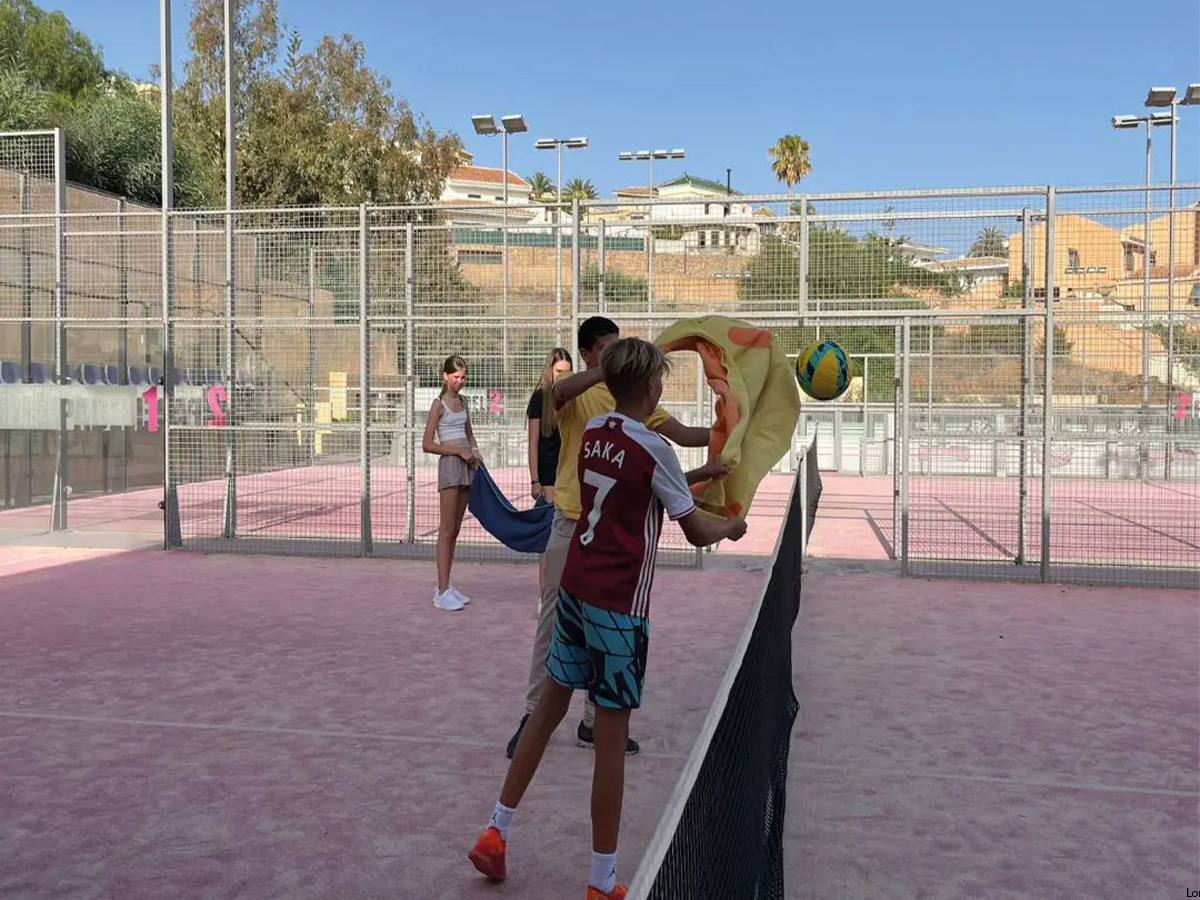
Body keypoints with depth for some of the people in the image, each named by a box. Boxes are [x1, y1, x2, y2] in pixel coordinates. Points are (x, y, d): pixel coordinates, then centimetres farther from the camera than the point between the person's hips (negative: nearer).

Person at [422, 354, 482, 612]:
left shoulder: (462, 402, 15)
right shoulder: (439, 404, -6)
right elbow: (427, 445, -9)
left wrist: (475, 452, 7)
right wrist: (460, 452, -13)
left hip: (467, 465, 7)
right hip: (450, 465, -7)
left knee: (455, 530, 9)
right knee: (447, 530, -8)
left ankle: (445, 588, 14)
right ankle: (443, 592, -8)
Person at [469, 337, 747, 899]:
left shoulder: (593, 432, 6)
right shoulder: (653, 449, -14)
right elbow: (697, 533, -7)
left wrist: (699, 474, 28)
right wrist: (730, 527, 14)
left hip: (574, 589, 7)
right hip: (619, 605, -7)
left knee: (549, 708, 19)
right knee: (611, 739, 2)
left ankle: (495, 834, 28)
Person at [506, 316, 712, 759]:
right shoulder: (574, 394, -6)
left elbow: (682, 434, 5)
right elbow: (558, 390, -31)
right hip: (573, 523, -4)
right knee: (553, 621, 4)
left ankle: (595, 722, 21)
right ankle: (533, 715, 17)